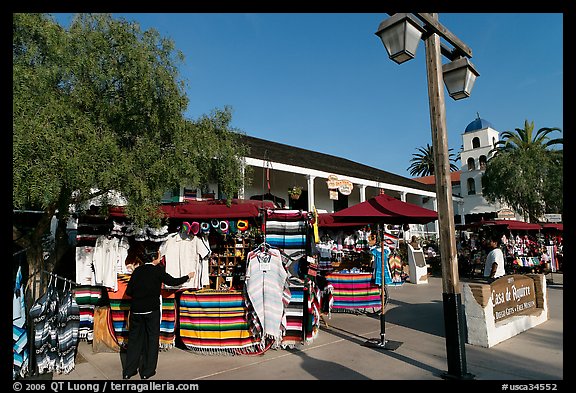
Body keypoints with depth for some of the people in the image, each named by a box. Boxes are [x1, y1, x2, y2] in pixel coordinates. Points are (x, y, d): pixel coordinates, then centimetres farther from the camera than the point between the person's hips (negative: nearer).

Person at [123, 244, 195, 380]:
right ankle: (147, 371, 15)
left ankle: (128, 371, 22)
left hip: (136, 310, 4)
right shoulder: (158, 270, -8)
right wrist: (188, 276, 13)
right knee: (151, 338, 9)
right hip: (152, 310, -4)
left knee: (134, 338, 15)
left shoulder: (137, 270, 3)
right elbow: (172, 282, 0)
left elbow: (128, 291, 3)